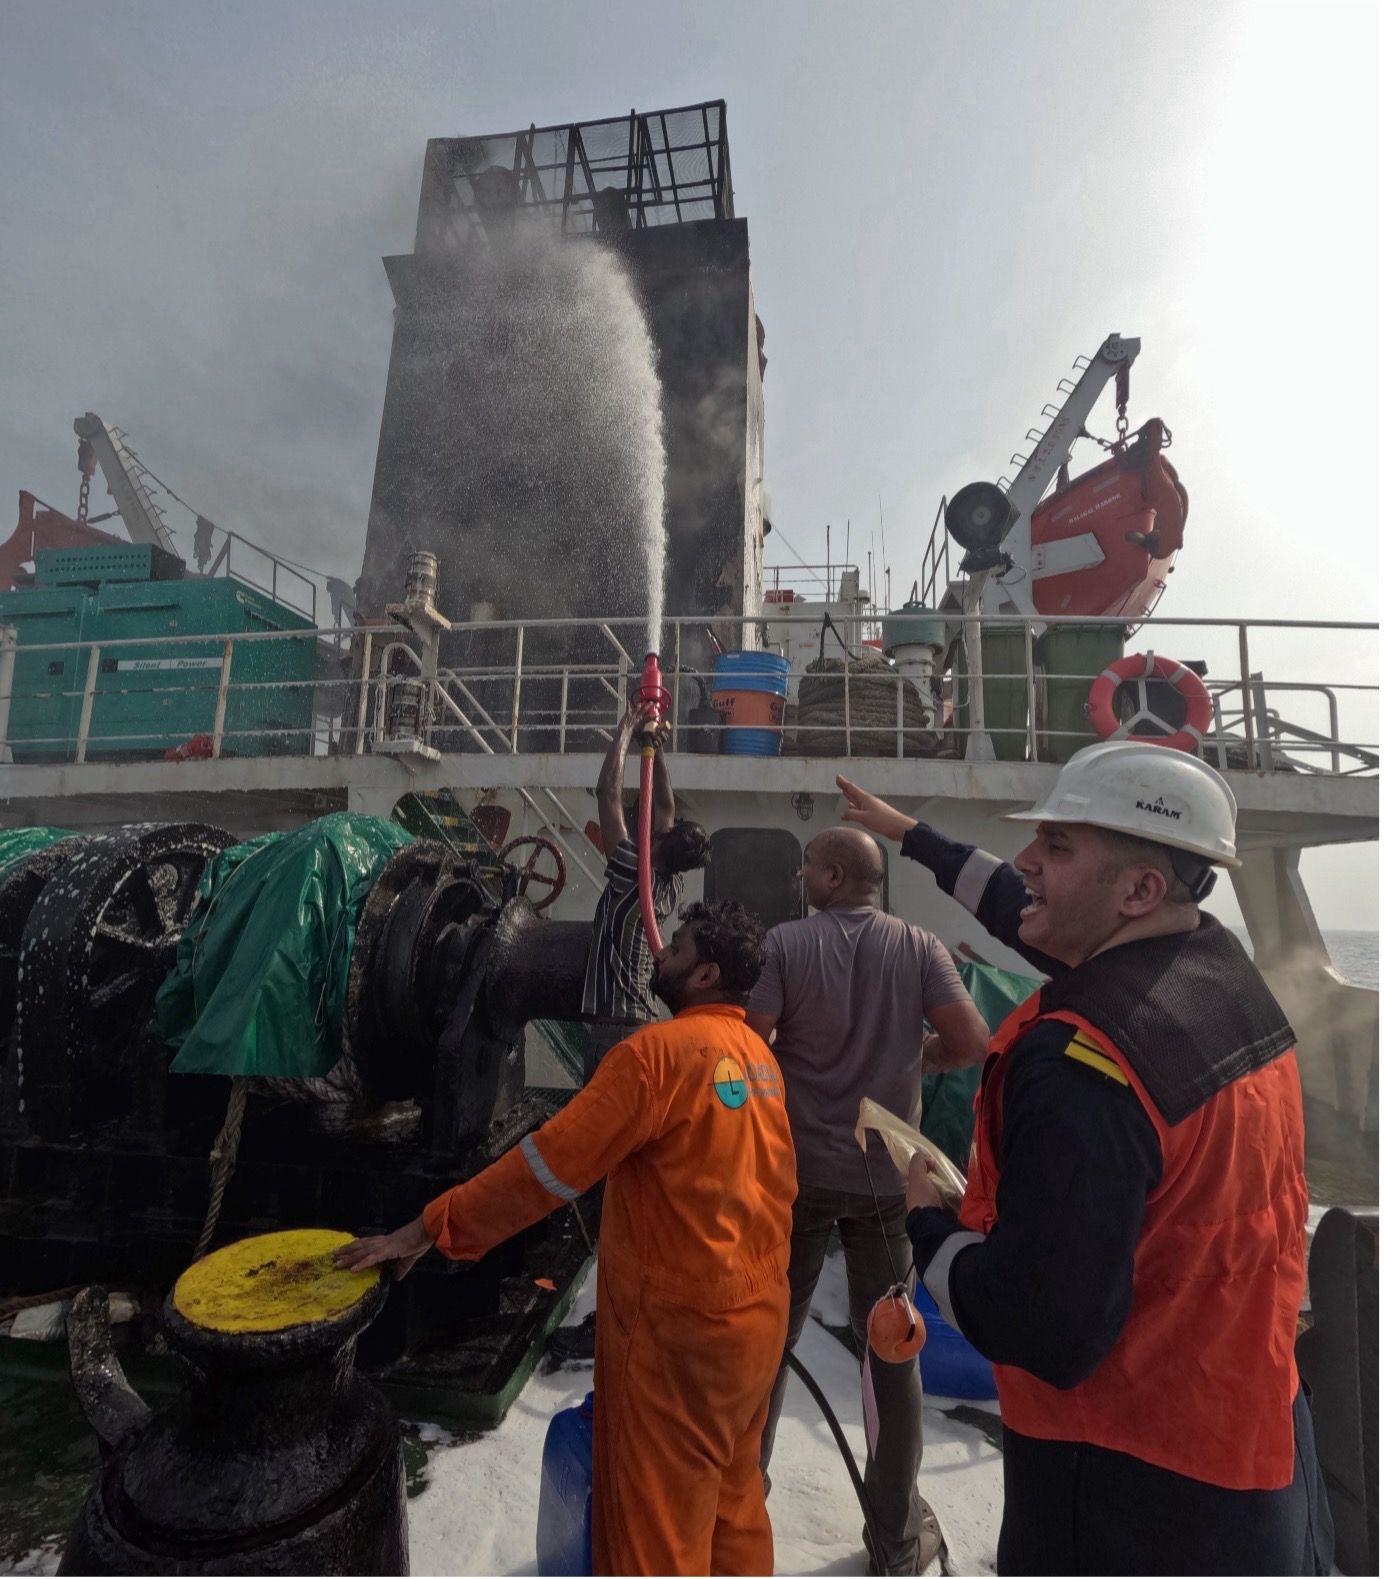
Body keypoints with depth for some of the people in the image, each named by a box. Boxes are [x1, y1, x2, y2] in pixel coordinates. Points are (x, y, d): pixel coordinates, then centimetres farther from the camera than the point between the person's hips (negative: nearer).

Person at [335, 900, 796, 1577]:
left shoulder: (658, 1050, -23)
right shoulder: (760, 1057, 2)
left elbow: (550, 1163, -22)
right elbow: (770, 1183, 9)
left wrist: (427, 1229, -13)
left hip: (678, 1327, -7)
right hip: (760, 1314, 7)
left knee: (655, 1524, 13)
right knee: (734, 1499, 26)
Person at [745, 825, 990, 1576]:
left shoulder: (785, 943, -14)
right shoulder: (918, 946, -7)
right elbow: (971, 1042, -12)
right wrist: (914, 1053, 7)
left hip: (796, 1169, -1)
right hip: (887, 1175, 2)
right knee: (893, 1346, 19)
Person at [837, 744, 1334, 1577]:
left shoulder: (1080, 1059, -33)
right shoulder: (1228, 969, -8)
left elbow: (1046, 1333, -29)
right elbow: (1039, 912, 7)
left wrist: (930, 1225, -10)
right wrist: (916, 838, 17)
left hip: (1135, 1483, -6)